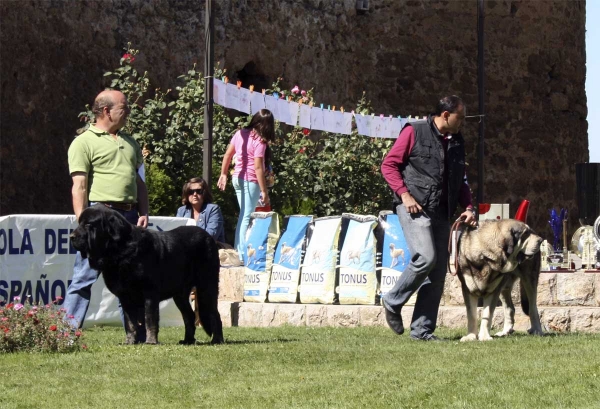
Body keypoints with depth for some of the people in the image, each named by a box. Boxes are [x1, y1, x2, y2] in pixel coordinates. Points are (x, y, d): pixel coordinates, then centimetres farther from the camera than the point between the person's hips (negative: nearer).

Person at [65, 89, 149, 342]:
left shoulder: (130, 143, 19)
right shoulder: (84, 142, -2)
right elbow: (79, 186, -8)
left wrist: (143, 213, 9)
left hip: (129, 216, 6)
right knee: (85, 277, -6)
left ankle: (137, 335, 13)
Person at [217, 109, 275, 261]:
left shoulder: (240, 133, 4)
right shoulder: (259, 141, -16)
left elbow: (227, 154, 9)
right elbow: (258, 167, -19)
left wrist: (223, 174, 19)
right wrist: (264, 192, -16)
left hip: (237, 178, 7)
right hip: (250, 180, -7)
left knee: (243, 215, 18)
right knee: (246, 217, -2)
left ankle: (238, 249, 22)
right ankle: (242, 254, -1)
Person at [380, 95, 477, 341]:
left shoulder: (457, 142, 18)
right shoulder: (414, 132, -1)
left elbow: (460, 181, 26)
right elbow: (389, 165, -2)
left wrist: (468, 207, 9)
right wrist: (404, 194, -13)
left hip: (441, 213, 7)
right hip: (415, 208, -7)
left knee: (438, 272, 2)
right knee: (426, 257, -23)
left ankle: (422, 329, 7)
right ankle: (393, 302, -1)